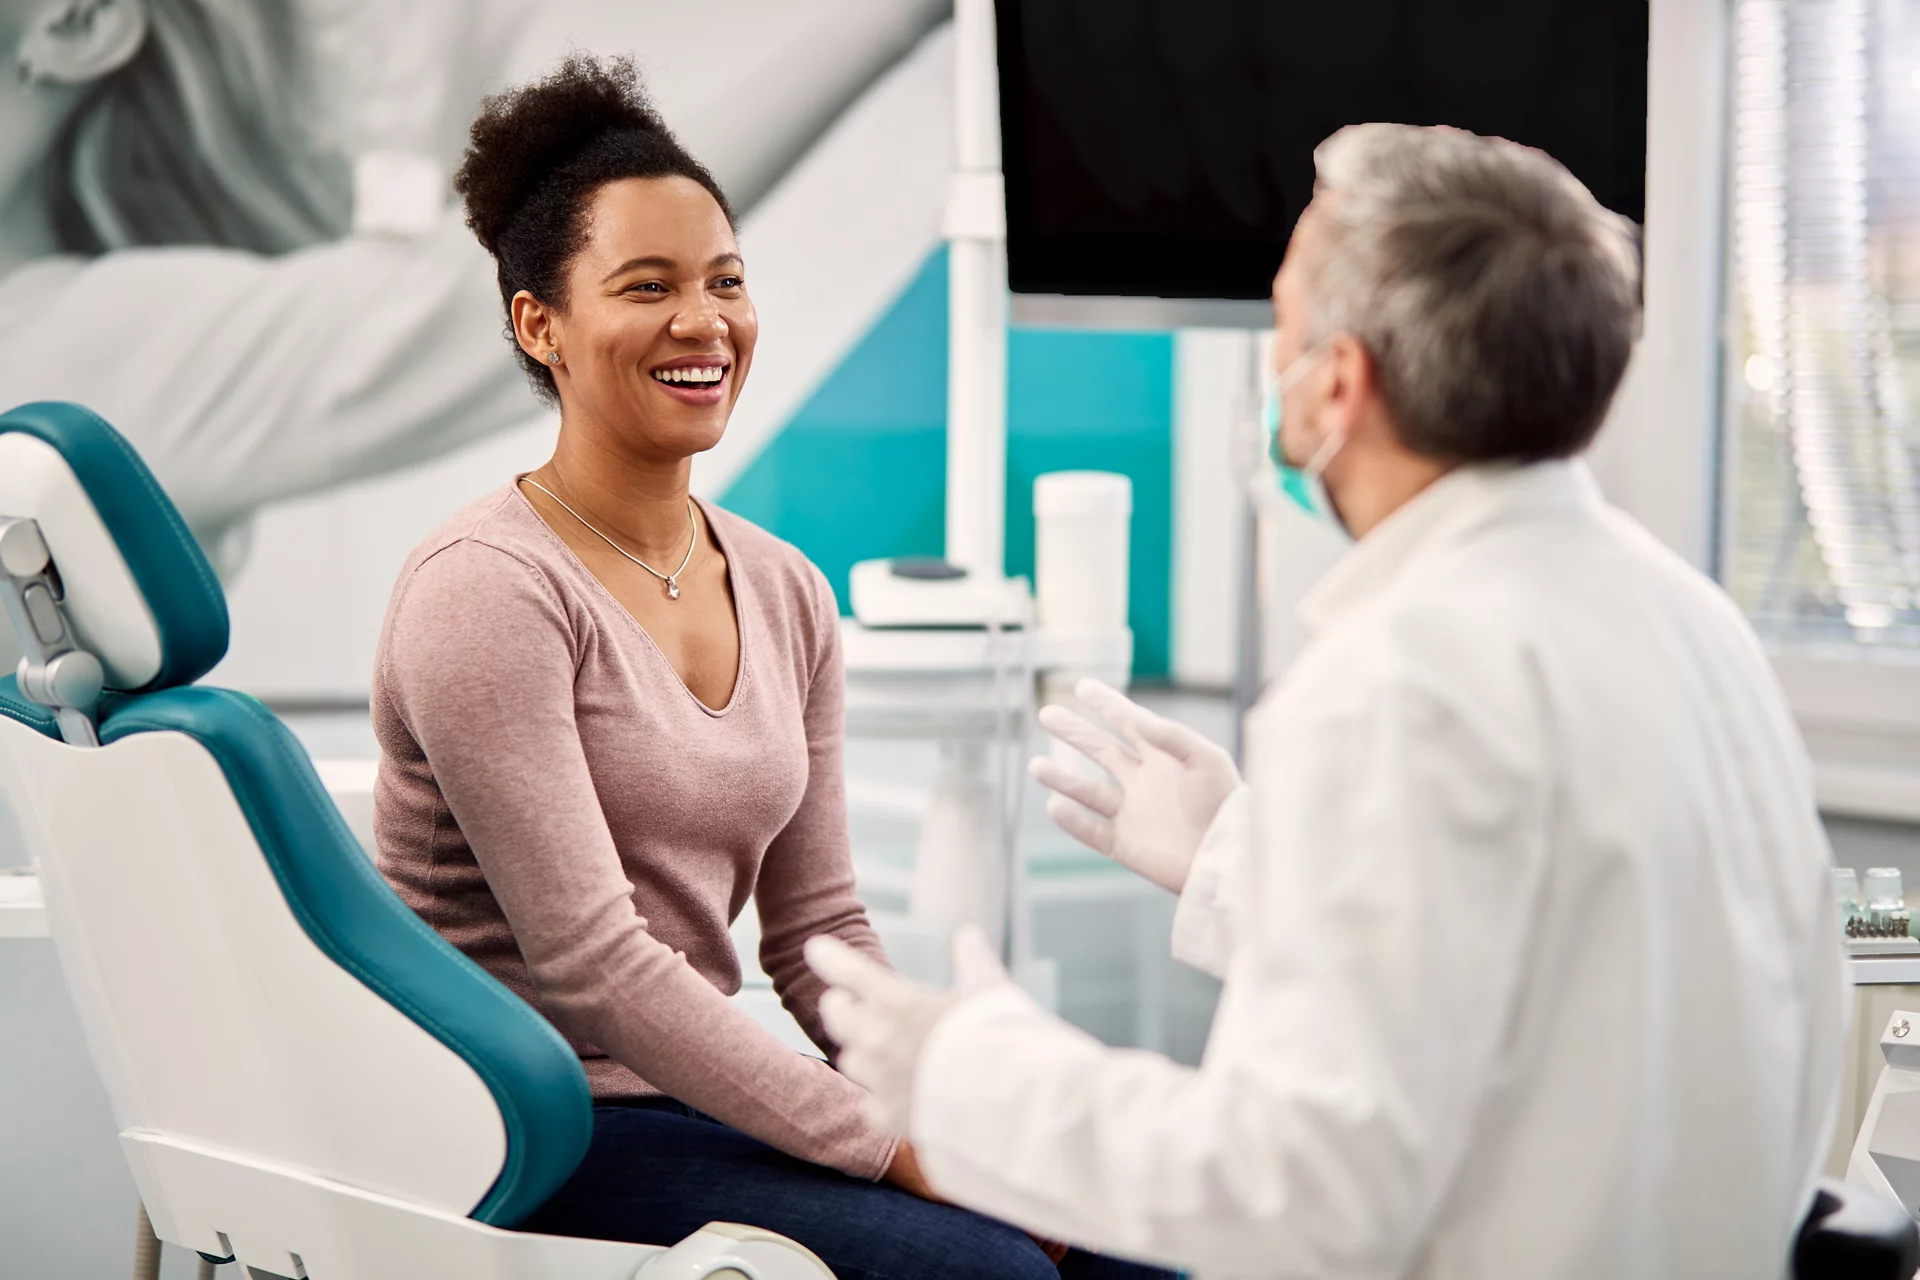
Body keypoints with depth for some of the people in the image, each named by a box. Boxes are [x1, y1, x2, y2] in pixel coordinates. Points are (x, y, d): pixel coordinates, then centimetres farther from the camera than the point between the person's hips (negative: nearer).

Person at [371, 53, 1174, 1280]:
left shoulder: (788, 595, 10)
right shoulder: (488, 591, -13)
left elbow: (819, 928, 12)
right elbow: (592, 964, -19)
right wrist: (899, 1150, -20)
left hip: (699, 1096, 7)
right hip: (539, 1135, -7)